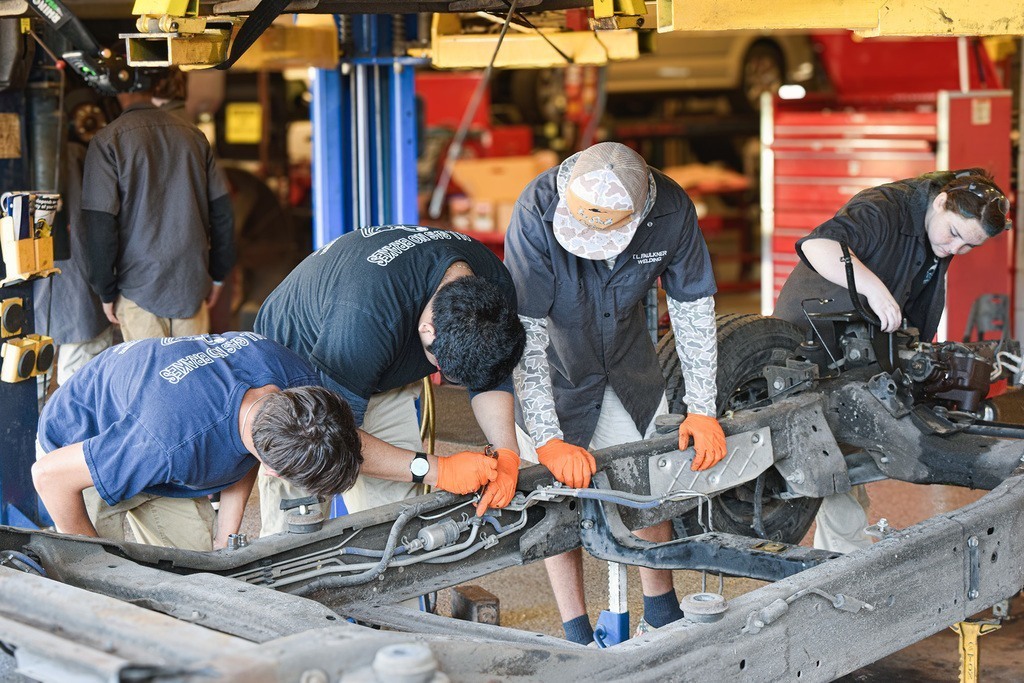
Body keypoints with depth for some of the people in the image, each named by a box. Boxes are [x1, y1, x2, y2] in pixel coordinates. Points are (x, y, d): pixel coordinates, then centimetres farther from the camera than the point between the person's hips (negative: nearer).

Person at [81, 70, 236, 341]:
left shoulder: (107, 141, -7)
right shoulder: (194, 135, 6)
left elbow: (101, 224, -10)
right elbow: (222, 212, 8)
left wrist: (106, 290, -1)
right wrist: (218, 274, 17)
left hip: (138, 287, -3)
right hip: (193, 284, 4)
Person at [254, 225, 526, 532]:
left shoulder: (494, 287, -22)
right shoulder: (366, 315, -43)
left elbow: (492, 376, -5)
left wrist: (506, 455, -23)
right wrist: (437, 469, -38)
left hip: (383, 374, 6)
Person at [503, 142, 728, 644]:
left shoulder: (671, 210, -27)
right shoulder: (537, 211, -36)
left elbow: (694, 309, -12)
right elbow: (524, 334, -35)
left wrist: (702, 411, -13)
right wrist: (547, 442, -39)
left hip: (628, 358, 3)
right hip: (551, 364, -3)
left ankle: (662, 616, 25)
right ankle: (576, 636, 7)